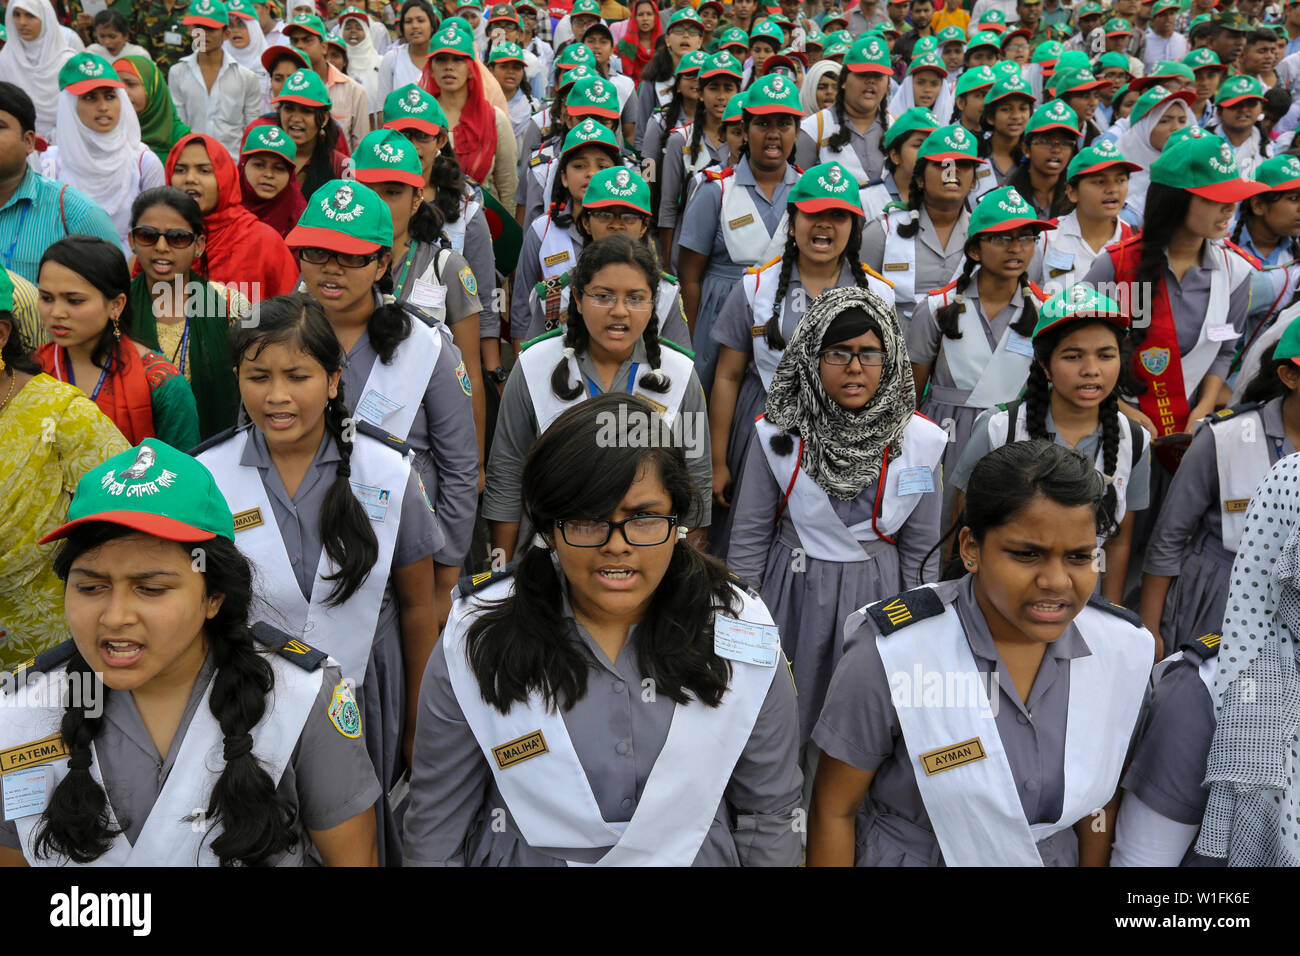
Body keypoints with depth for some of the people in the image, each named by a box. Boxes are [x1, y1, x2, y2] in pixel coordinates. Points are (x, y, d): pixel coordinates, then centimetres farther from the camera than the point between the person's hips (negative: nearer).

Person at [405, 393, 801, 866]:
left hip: (698, 855, 1)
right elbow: (437, 827, -11)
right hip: (526, 857, 0)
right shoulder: (474, 644, -19)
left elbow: (770, 813, -8)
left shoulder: (744, 635, -16)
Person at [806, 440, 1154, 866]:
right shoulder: (890, 653, -28)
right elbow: (833, 809, -18)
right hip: (909, 855, -3)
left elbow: (1100, 798, 0)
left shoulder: (1123, 649, -15)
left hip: (1057, 856, 4)